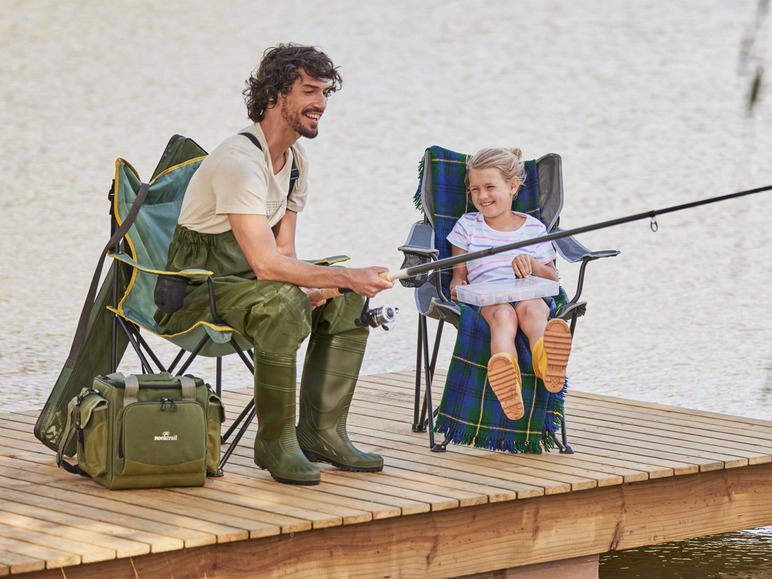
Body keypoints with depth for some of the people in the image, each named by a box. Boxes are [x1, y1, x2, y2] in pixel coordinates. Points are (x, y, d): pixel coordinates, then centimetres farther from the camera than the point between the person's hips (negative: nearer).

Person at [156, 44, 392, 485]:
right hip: (197, 280, -9)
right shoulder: (240, 162, -25)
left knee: (347, 302, -2)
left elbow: (284, 251, 9)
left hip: (243, 277, 9)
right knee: (283, 304, -34)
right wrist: (347, 276, -29)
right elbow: (265, 264, -31)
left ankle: (320, 431, 0)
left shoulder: (296, 160, 6)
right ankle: (275, 442, -22)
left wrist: (308, 284, -14)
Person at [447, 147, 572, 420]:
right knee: (503, 315, -40)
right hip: (485, 300, -1)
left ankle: (546, 361, -75)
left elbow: (553, 278, 20)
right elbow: (459, 275, 20)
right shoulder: (467, 226, 19)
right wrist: (457, 288, -6)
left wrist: (532, 264, -2)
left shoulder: (534, 228, 19)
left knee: (532, 310, -39)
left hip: (530, 295, 1)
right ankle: (507, 376, -73)